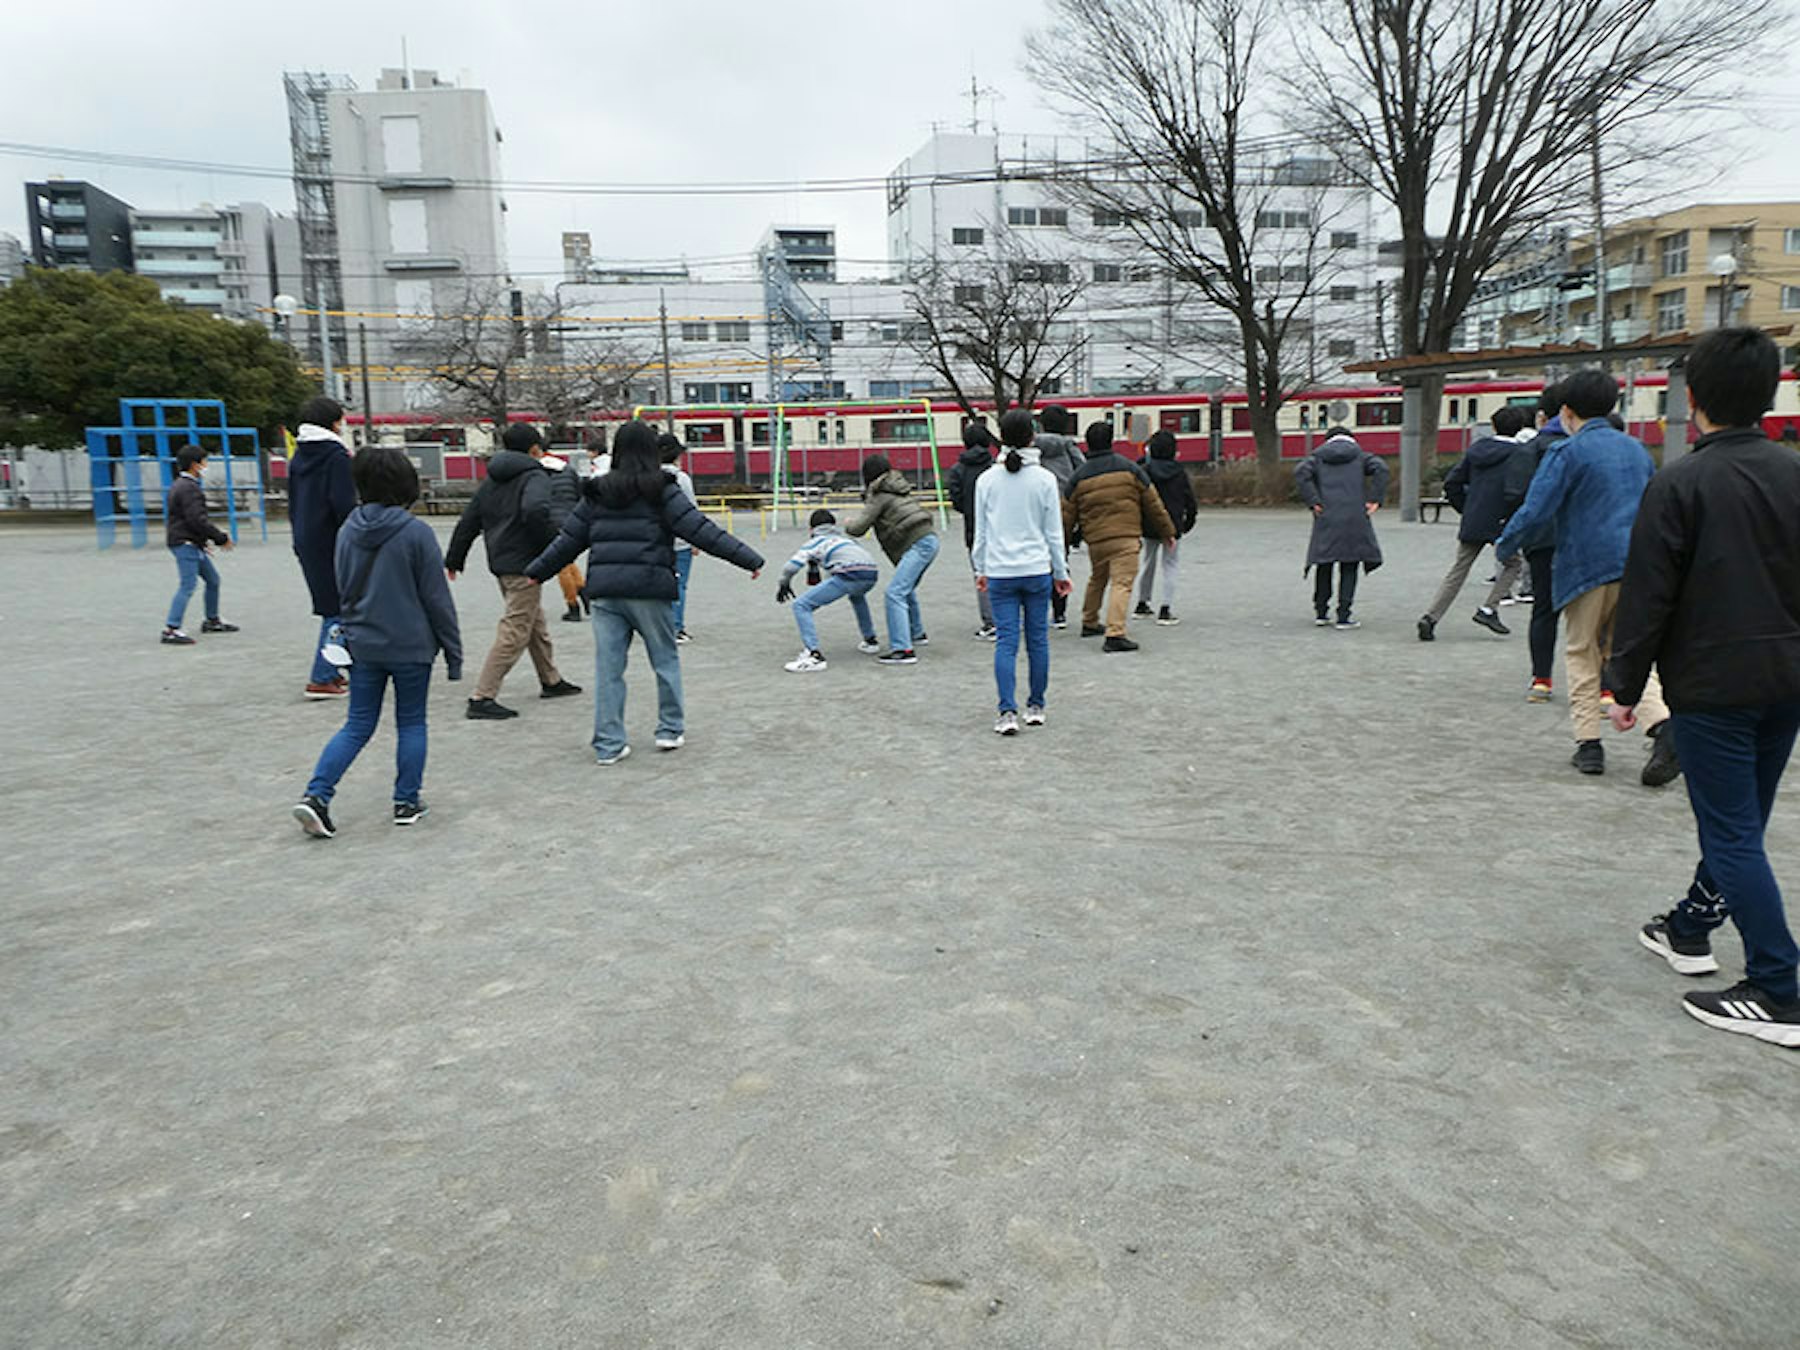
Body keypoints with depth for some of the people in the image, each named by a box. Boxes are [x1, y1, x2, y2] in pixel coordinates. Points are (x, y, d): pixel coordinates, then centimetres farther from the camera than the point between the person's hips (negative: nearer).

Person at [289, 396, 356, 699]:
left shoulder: (298, 457, 14)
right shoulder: (336, 456, -12)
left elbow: (292, 504, 18)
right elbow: (344, 504, -19)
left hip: (306, 544, 9)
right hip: (332, 545, -9)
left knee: (331, 608, 17)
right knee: (338, 609, -4)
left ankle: (329, 672, 19)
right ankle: (321, 679, -5)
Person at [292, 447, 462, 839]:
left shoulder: (348, 531, 2)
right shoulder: (417, 533, -13)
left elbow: (343, 590, 11)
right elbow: (437, 598, -10)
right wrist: (453, 651, -3)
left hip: (362, 645, 4)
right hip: (410, 646, -4)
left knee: (357, 726, 12)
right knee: (411, 724, 11)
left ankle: (316, 795, 0)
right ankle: (407, 803, 17)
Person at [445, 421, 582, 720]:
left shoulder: (492, 480, 16)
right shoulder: (535, 477, -9)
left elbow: (469, 521, 17)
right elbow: (535, 511, -30)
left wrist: (454, 559, 24)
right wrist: (557, 547, -19)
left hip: (500, 562, 9)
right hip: (524, 565, -9)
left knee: (535, 621, 23)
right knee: (514, 631, -8)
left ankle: (551, 681, 36)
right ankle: (482, 698, -11)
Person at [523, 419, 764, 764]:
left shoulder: (597, 493, 11)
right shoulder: (662, 491, -3)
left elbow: (569, 540, 15)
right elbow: (700, 531, -8)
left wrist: (536, 571, 29)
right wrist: (748, 558, -7)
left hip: (604, 591, 4)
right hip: (649, 589, -3)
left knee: (608, 666, 6)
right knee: (666, 658, 13)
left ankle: (608, 744, 8)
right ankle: (671, 729, 19)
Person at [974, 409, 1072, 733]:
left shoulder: (987, 480, -1)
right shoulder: (1045, 479, -5)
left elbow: (981, 532, 5)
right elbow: (1053, 532, 0)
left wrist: (980, 569, 17)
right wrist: (1061, 572, 10)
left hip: (1000, 572, 1)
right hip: (1037, 570, -1)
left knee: (1006, 641, 1)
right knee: (1037, 639, 10)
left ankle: (1008, 712, -7)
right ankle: (1035, 706, 19)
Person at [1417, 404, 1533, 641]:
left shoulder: (1476, 448, 8)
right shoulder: (1517, 453, -9)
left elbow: (1452, 483, 8)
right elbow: (1514, 492, -21)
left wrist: (1466, 509, 14)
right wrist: (1511, 516, -6)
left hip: (1471, 523, 5)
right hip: (1499, 524, -5)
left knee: (1457, 571, 9)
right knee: (1514, 563, 17)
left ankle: (1431, 617, -2)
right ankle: (1488, 609, 6)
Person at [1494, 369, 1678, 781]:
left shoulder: (1567, 453, -7)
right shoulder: (1637, 450, 15)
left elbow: (1535, 510, -14)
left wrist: (1504, 546, 1)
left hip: (1586, 567, -5)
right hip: (1636, 567, 6)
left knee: (1581, 653, 8)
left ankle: (1589, 743, 7)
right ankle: (1664, 726, -11)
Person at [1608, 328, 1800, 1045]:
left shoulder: (1680, 483, -14)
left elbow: (1647, 597, -14)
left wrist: (1627, 687, -5)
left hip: (1712, 686, -7)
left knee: (1733, 834, -1)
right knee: (1740, 820, 20)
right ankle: (1691, 927, 38)